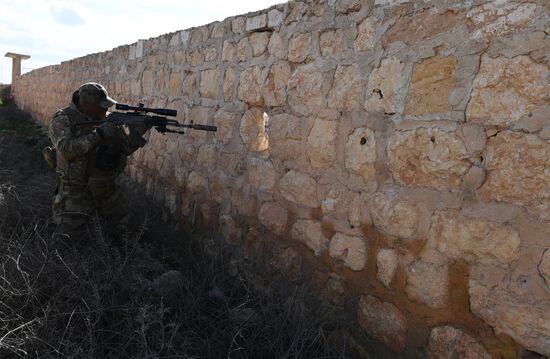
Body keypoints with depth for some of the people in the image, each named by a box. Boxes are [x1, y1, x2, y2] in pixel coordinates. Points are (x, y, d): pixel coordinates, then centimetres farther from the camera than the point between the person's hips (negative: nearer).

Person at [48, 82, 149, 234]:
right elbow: (67, 150, -29)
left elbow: (125, 149, -1)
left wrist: (137, 133, -20)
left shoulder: (107, 120, 1)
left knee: (125, 223, 8)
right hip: (77, 189, -4)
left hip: (107, 186, 5)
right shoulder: (62, 120, -13)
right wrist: (98, 134, -32)